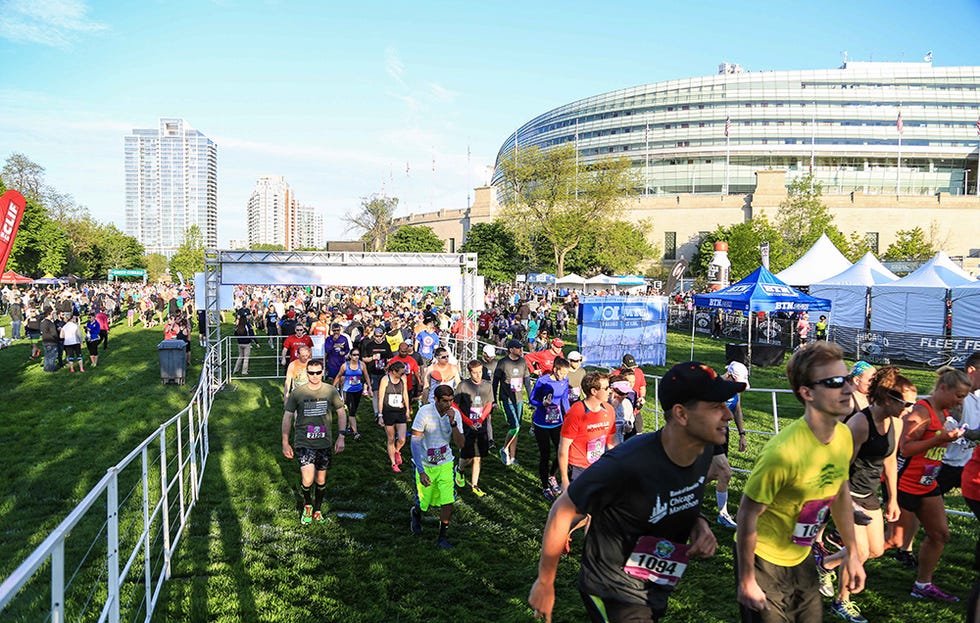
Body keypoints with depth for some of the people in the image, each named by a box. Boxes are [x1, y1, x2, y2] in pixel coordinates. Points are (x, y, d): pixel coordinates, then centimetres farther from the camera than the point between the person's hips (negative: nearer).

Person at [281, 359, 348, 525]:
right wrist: (285, 443, 2)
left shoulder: (331, 391, -1)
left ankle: (317, 510, 34)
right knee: (308, 479, -16)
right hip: (303, 442, -2)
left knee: (321, 478, 13)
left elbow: (341, 413, 8)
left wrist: (341, 437, 1)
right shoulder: (297, 393, -5)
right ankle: (307, 505, 15)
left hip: (325, 442, 2)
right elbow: (287, 417, 2)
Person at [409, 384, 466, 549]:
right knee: (423, 504, 8)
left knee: (448, 502, -8)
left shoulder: (455, 414, -10)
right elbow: (415, 443, -21)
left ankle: (442, 537, 13)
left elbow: (460, 444, -11)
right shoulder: (424, 412, -21)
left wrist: (453, 423, -27)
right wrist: (421, 472, -29)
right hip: (424, 465, -2)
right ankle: (416, 512, 46)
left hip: (445, 464, 2)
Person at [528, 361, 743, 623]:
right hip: (613, 593, -7)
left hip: (657, 592, 7)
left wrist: (699, 523, -12)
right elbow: (563, 510, -21)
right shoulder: (625, 464, -33)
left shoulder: (704, 450, -10)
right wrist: (545, 584, -11)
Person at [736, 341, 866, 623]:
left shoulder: (843, 436, -9)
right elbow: (747, 515, -23)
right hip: (763, 559, -7)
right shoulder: (784, 451, -32)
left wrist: (852, 553, 15)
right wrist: (747, 581, -16)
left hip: (801, 557, 7)